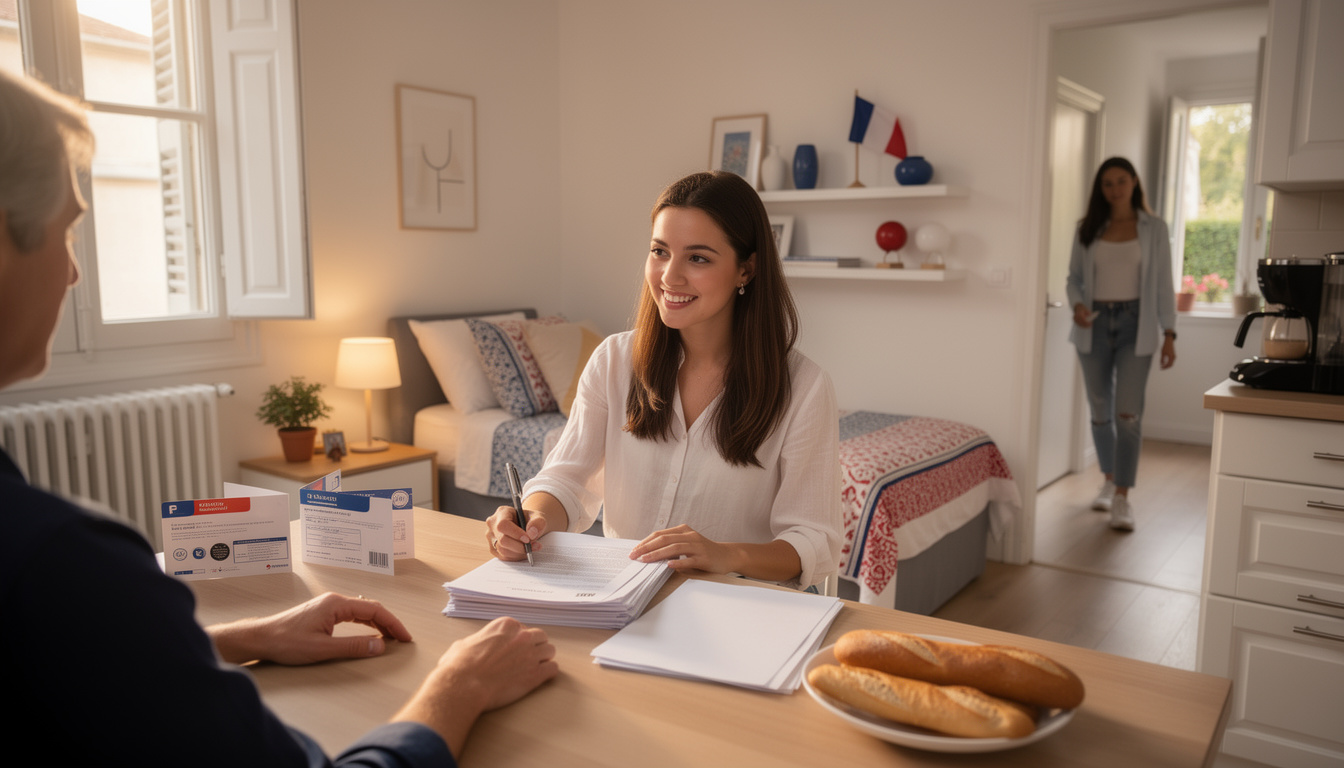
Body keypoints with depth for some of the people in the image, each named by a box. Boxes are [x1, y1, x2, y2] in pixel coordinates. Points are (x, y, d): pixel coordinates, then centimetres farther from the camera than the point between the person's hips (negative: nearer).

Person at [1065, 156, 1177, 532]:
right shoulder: (1088, 229, 7)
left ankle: (1122, 498, -7)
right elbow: (1074, 275, 9)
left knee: (1128, 413, -10)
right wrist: (1077, 303, -12)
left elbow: (1163, 283, 2)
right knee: (1100, 411, 10)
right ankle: (1109, 481, 29)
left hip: (1135, 324, -2)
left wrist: (1169, 333, -4)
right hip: (1095, 324, 2)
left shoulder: (1153, 228, 3)